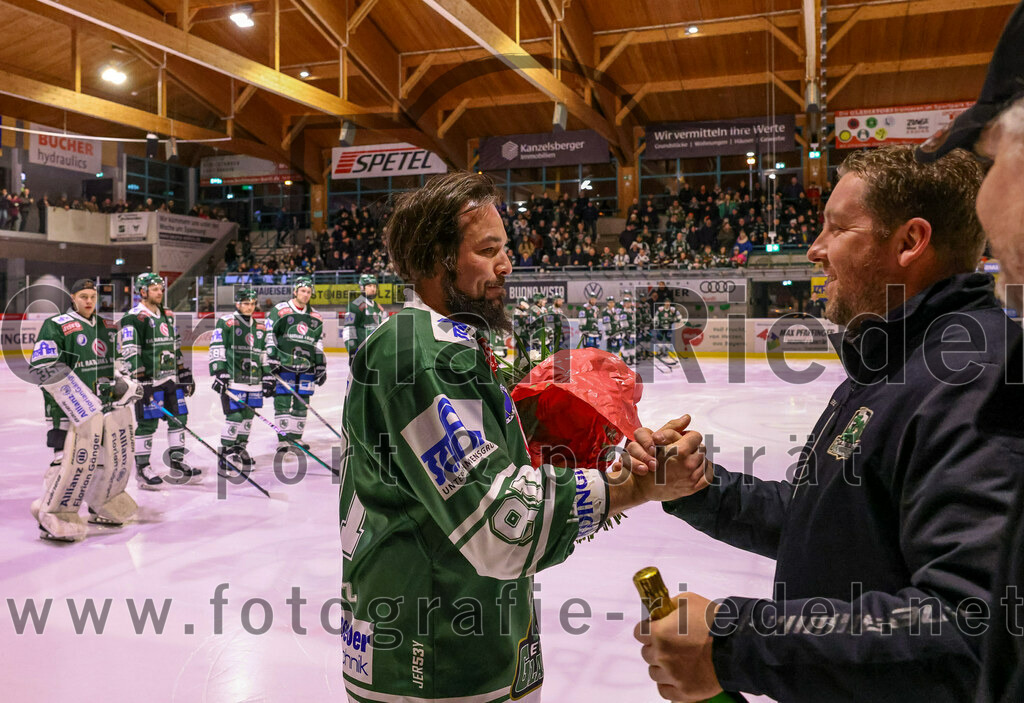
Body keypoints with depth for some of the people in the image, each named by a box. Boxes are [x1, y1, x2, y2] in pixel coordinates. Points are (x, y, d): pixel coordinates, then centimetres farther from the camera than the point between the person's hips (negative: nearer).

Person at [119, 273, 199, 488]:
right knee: (148, 423, -4)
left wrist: (184, 373, 19)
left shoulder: (168, 316, 16)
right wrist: (140, 380, -20)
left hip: (170, 378, 8)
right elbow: (129, 352, -15)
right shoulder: (134, 318, -10)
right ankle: (142, 469, 7)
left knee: (179, 417, 8)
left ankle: (177, 465, 18)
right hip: (148, 380, -8)